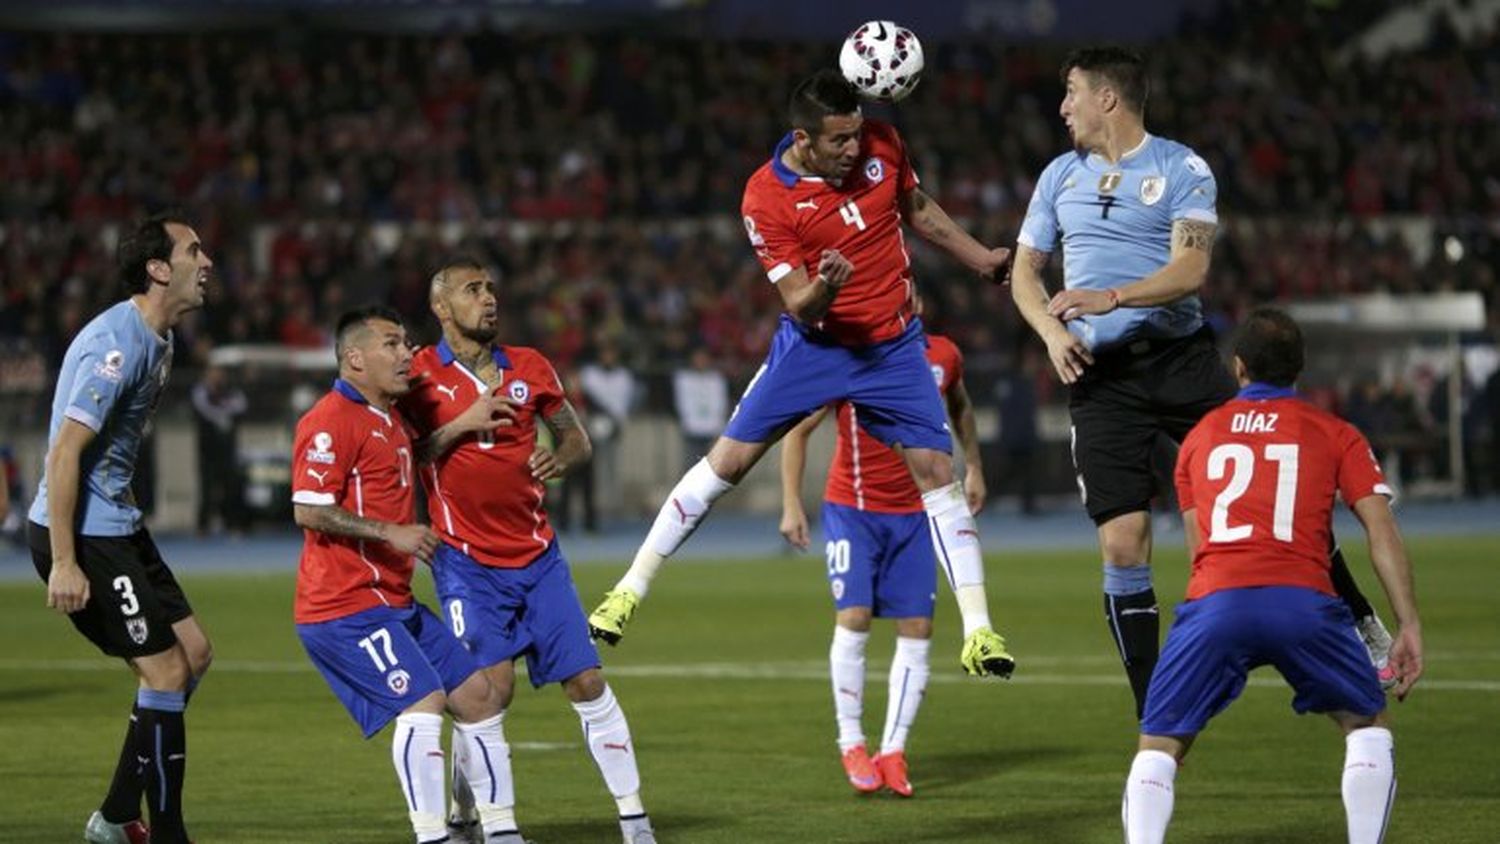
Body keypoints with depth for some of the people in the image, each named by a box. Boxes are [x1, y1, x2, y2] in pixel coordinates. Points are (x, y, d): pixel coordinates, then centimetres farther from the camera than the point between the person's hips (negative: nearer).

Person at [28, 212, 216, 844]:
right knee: (166, 671, -9)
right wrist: (63, 563, -25)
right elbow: (65, 451, -24)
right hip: (80, 535, -10)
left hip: (117, 526, 10)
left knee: (193, 653, 11)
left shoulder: (158, 340, 11)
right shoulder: (117, 343, -21)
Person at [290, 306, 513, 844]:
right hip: (347, 608, -10)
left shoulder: (388, 420, 17)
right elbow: (308, 510, -21)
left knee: (479, 698, 10)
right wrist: (391, 533, -20)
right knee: (423, 703, -22)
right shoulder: (332, 421, -14)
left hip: (394, 604, 10)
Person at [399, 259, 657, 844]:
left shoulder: (529, 368, 8)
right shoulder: (420, 375, -3)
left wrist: (559, 460, -7)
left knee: (587, 681, -1)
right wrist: (463, 424, -18)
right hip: (468, 563, -4)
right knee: (491, 689, -13)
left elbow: (576, 438, 16)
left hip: (538, 556, 4)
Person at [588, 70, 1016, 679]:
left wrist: (984, 259, 19)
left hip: (895, 344, 3)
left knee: (936, 469, -7)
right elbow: (799, 307, -19)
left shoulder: (880, 144, -7)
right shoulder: (766, 200, -19)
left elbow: (919, 211, 13)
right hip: (815, 344, -3)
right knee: (729, 458, -6)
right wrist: (824, 290, -40)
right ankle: (632, 589, 5)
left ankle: (978, 631, -3)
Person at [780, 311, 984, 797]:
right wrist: (791, 504, -11)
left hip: (914, 512, 4)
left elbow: (960, 407, 21)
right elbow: (798, 429, -6)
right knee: (853, 618, -15)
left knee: (917, 628, -3)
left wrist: (973, 468, 21)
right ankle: (851, 745, -2)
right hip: (851, 508, -4)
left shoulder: (943, 356, -3)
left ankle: (893, 752, 4)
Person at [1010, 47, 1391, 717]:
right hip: (1100, 377, 2)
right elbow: (1024, 270, 17)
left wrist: (1111, 298, -25)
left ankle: (1361, 629, 16)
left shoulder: (1180, 168, -1)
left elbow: (1191, 267, -12)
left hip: (1179, 359, -2)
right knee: (1122, 542, -7)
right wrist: (1052, 331, -3)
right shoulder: (1060, 175, 13)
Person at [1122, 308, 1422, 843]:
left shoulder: (1199, 437, 26)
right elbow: (1381, 528, 9)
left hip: (1214, 602, 1)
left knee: (1158, 748, 10)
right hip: (1304, 599, -1)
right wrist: (1409, 625, 6)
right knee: (1366, 725, 22)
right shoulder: (1335, 434, 19)